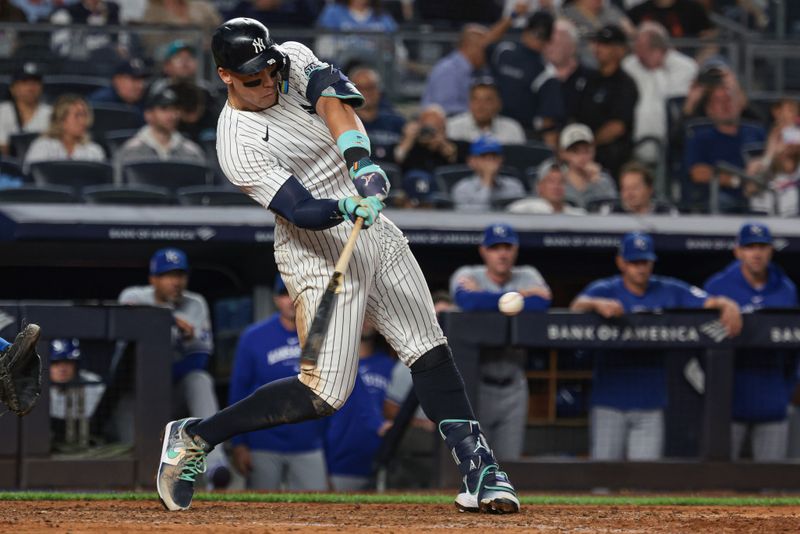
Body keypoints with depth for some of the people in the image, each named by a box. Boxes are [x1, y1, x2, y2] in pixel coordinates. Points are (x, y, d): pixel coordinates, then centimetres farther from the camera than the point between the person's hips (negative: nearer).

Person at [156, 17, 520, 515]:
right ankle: (195, 436, 0)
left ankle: (479, 471, 5)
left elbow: (334, 101, -19)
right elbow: (300, 210, -24)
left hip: (375, 232, 7)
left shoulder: (294, 60, -1)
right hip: (320, 256, -7)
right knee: (324, 393, -12)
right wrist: (346, 209, -44)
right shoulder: (238, 144, -18)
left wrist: (360, 161, -35)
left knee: (430, 352, 3)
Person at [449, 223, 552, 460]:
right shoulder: (468, 275, -2)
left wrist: (493, 302, -14)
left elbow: (543, 302, -15)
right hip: (475, 384, -3)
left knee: (510, 458, 5)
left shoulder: (527, 277, 7)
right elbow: (467, 301, -26)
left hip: (513, 387, 4)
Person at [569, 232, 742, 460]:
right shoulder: (605, 290, 2)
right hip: (609, 400, -1)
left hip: (651, 403, 1)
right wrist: (597, 304, -41)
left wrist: (728, 306, -26)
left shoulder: (669, 291, 6)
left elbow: (710, 302, -3)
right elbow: (578, 306, -18)